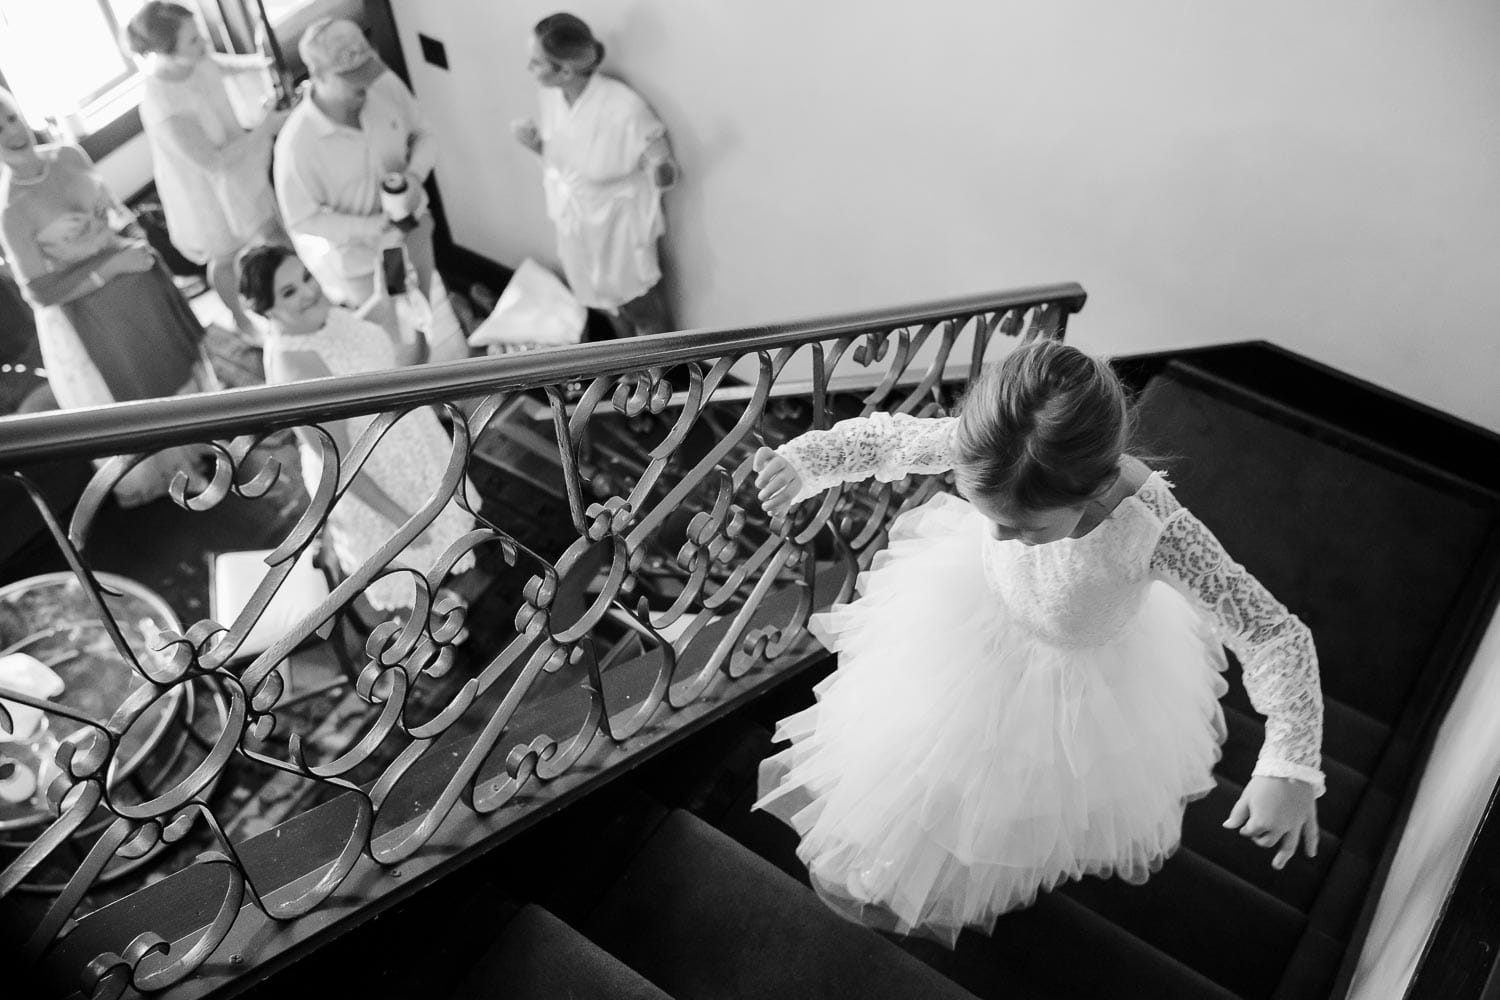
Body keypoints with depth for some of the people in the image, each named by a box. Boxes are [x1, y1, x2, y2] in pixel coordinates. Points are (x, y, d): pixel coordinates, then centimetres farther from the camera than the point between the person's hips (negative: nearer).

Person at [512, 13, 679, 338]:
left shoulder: (625, 109, -33)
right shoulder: (550, 94, -13)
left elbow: (665, 177, -21)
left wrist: (660, 171, -47)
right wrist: (535, 144, -18)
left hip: (620, 234, -6)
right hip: (577, 231, 7)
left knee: (642, 312, 15)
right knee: (607, 302, 29)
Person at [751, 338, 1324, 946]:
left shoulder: (1156, 531, -43)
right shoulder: (994, 456, -34)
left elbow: (1277, 635, -33)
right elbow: (894, 435, -15)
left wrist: (1291, 769, -41)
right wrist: (806, 461, -27)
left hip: (1084, 683, -2)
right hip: (970, 637, 3)